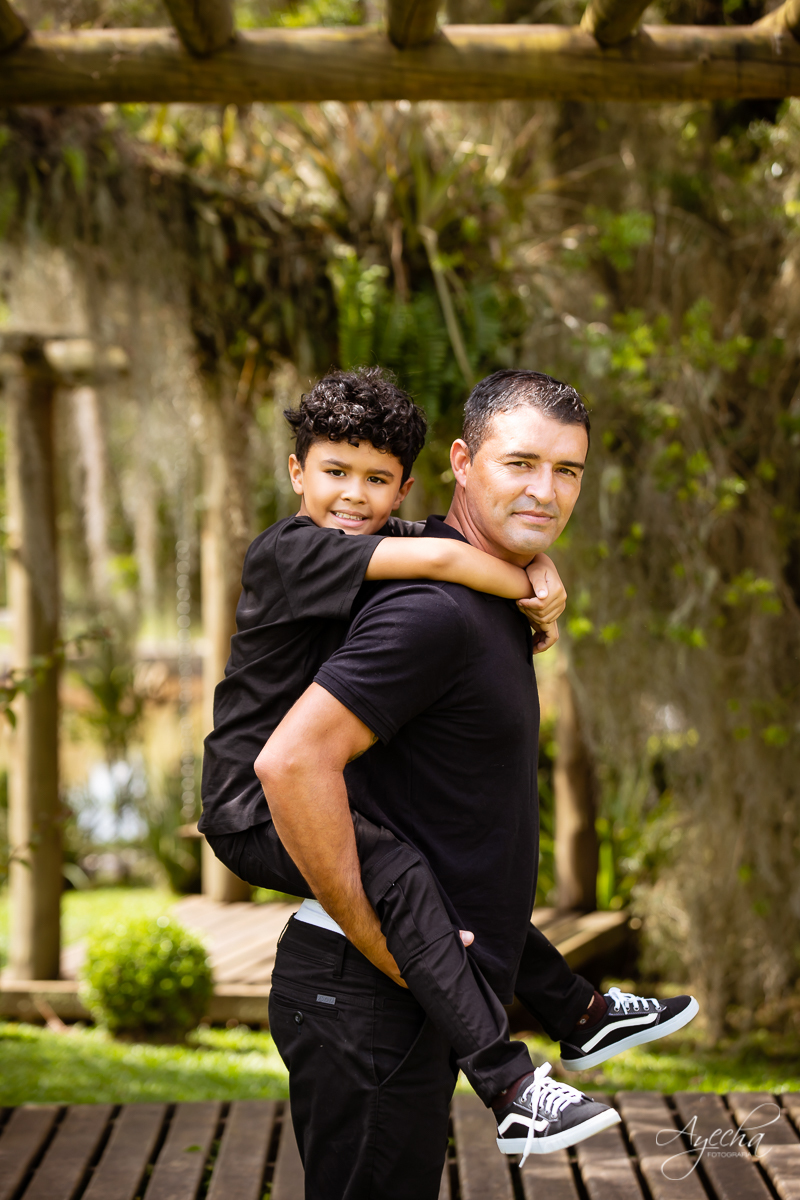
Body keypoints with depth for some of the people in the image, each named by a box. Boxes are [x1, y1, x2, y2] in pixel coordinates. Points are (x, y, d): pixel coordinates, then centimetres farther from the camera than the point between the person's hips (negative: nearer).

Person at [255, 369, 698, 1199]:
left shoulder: (490, 599, 11)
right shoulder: (434, 609, -22)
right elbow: (291, 762, -30)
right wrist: (379, 943, -24)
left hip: (423, 994, 10)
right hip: (371, 1004, -10)